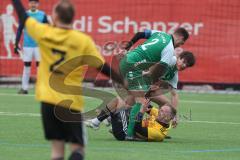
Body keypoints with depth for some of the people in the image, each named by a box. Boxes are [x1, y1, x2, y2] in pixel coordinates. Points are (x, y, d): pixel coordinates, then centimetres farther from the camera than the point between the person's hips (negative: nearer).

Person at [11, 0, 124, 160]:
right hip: (72, 103, -2)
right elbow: (103, 67, -6)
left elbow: (23, 16, 10)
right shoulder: (83, 41, -8)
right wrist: (124, 82, 4)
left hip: (48, 100, 2)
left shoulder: (44, 34, -4)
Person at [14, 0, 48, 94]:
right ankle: (24, 88, 8)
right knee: (26, 65, 4)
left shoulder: (42, 15, 1)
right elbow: (19, 30, 7)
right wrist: (16, 44, 2)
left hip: (40, 45, -1)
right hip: (27, 45, 1)